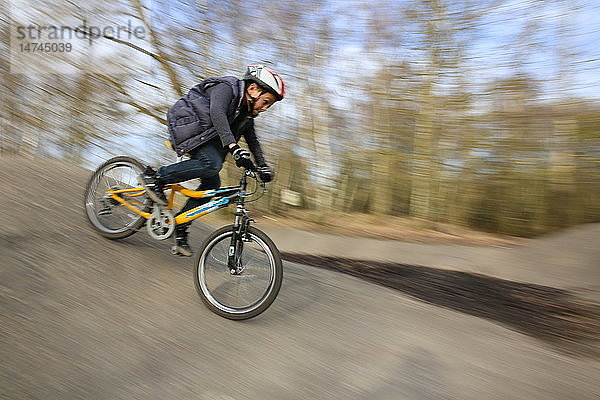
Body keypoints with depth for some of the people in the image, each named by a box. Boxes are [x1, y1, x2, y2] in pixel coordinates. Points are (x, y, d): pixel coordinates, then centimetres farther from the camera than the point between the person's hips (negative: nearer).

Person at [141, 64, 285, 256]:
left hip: (204, 135, 9)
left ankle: (180, 230, 3)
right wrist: (233, 147, -50)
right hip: (187, 125, -9)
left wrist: (262, 165, 1)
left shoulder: (246, 112, 8)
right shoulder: (226, 88, -18)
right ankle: (155, 176, -17)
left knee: (212, 183, -5)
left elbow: (252, 140, 13)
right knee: (212, 163, -32)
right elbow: (217, 114, -37)